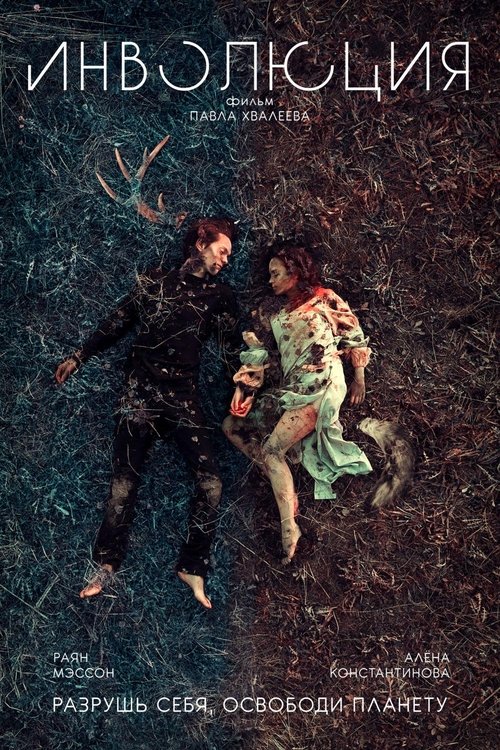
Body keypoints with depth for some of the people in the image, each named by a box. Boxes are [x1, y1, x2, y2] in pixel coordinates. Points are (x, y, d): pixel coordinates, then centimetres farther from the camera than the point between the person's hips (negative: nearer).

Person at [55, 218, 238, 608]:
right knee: (124, 480, -1)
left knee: (211, 481, -10)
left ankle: (192, 567, 4)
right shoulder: (155, 282, 8)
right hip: (141, 393, -1)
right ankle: (107, 564, 13)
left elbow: (234, 344, 8)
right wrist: (78, 357, 15)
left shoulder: (219, 295, 10)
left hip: (184, 398, 1)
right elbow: (116, 324, 13)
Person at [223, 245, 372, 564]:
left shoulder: (324, 299, 2)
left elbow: (354, 335, 6)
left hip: (321, 384, -7)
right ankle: (284, 487, -8)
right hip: (289, 388, 8)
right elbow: (257, 350, 11)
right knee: (233, 425, 0)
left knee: (271, 449, -20)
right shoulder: (272, 310, 16)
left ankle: (289, 525, -20)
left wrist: (359, 377, 3)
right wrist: (243, 386, 1)